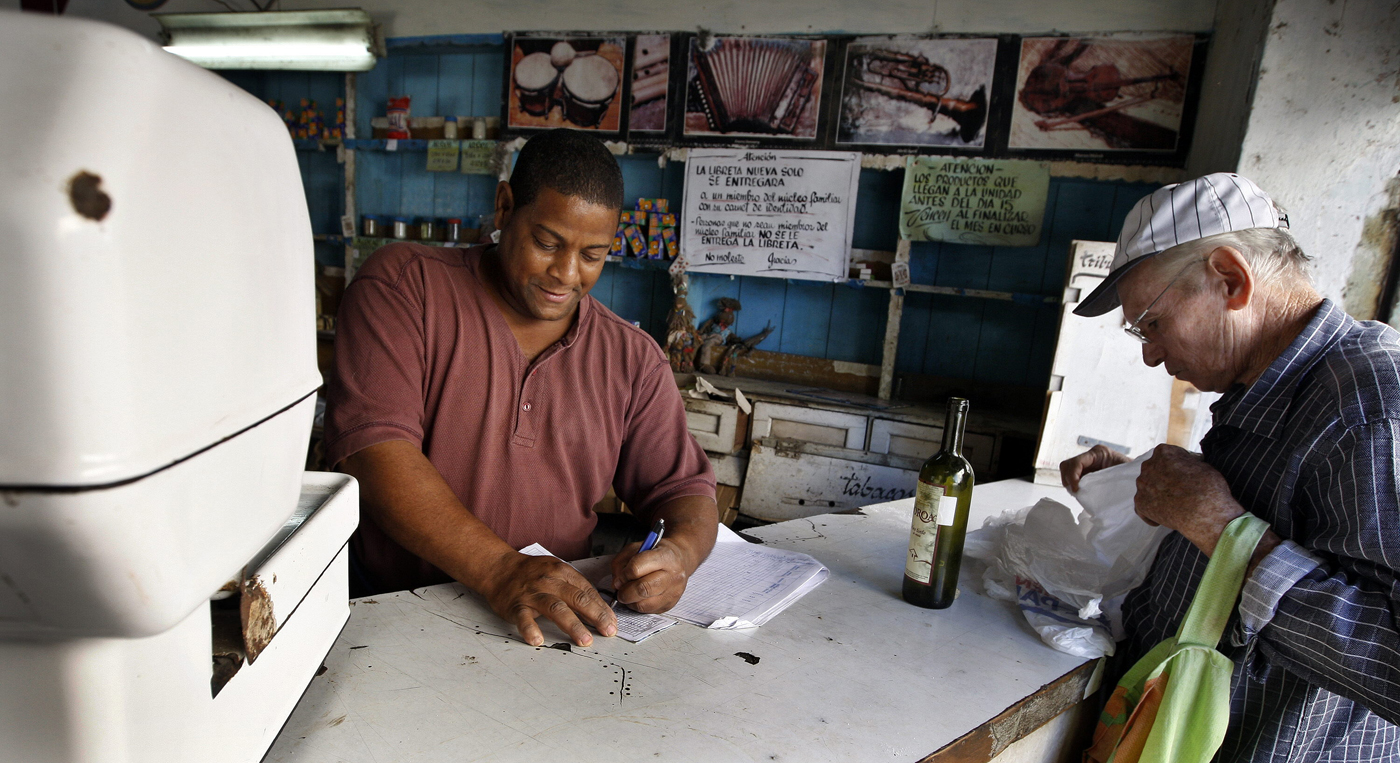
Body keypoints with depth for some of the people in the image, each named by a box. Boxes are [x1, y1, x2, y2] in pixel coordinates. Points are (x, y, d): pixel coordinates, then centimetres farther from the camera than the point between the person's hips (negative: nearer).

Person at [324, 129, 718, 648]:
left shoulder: (632, 358, 8)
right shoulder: (402, 284, -1)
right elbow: (373, 446, -12)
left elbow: (686, 489, 11)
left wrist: (679, 552, -14)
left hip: (557, 620, 4)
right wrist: (499, 570, -23)